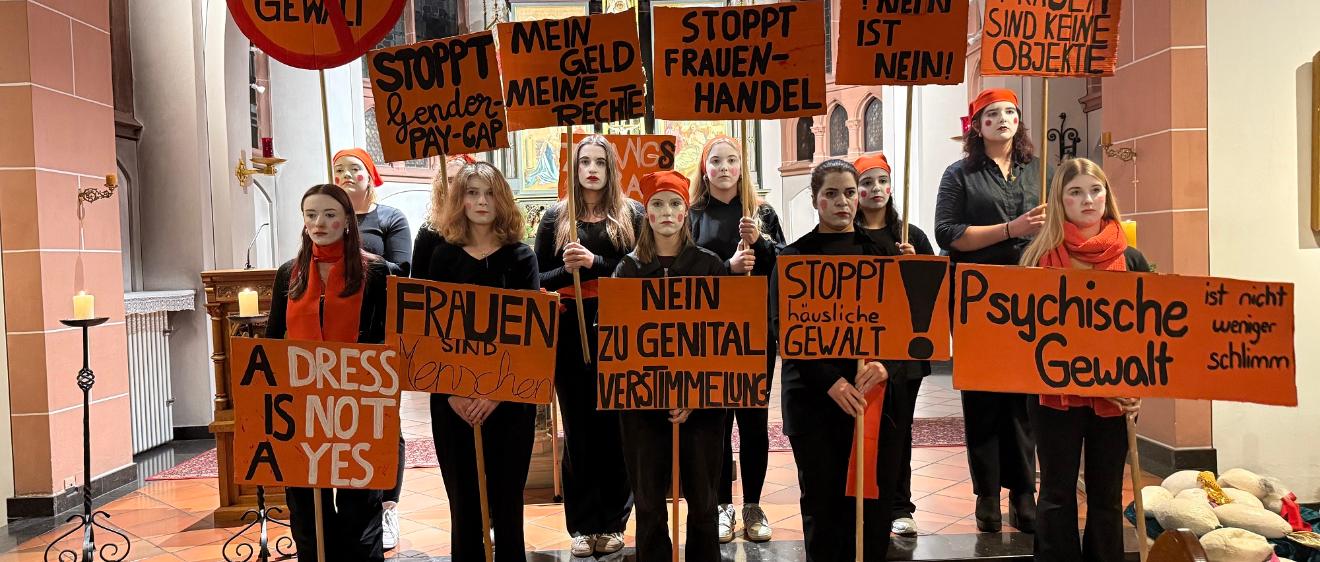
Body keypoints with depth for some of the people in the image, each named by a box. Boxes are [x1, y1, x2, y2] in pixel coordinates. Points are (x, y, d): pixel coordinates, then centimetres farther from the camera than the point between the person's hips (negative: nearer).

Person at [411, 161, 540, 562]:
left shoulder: (520, 257, 2)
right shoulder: (437, 249, 3)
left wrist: (497, 392, -13)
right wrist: (452, 392, -10)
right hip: (451, 400, 1)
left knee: (507, 502, 7)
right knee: (463, 504, 8)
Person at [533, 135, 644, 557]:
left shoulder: (632, 214, 5)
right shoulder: (555, 217, 9)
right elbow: (538, 279, 8)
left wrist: (594, 263, -16)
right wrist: (566, 268, -11)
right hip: (570, 335, 1)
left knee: (615, 428, 3)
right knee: (578, 430, 5)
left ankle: (613, 523, 16)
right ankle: (583, 525, 16)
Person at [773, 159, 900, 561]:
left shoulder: (879, 253, 10)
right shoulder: (793, 256, 3)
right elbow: (783, 328, -6)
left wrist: (884, 364, -15)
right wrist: (831, 381, -16)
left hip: (876, 391, 2)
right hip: (814, 395, -2)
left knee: (875, 498, 4)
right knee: (824, 501, 3)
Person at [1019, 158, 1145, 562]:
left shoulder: (1131, 260, 4)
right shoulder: (1041, 257, -2)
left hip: (1115, 395, 2)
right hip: (1056, 392, -2)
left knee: (1107, 494, 11)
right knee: (1058, 493, 7)